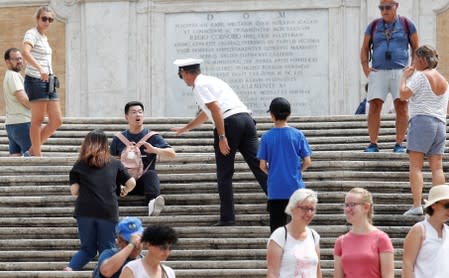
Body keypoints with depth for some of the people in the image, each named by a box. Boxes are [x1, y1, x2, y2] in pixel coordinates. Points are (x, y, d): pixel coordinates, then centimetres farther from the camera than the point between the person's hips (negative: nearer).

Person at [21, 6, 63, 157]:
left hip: (48, 81, 8)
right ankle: (37, 154, 3)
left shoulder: (44, 37, 19)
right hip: (35, 81, -8)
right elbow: (25, 52, -27)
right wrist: (40, 69, -39)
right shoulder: (32, 34, -8)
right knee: (38, 120, -4)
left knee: (57, 120, 4)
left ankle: (34, 148, 15)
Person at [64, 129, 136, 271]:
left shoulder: (80, 165, 8)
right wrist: (125, 191, 29)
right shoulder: (115, 164, 9)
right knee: (107, 249, 7)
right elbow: (131, 183, 7)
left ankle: (70, 268, -9)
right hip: (108, 212, -1)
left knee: (87, 249, 13)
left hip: (85, 212, 1)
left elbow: (74, 191, 2)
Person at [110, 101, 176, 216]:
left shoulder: (152, 136, 6)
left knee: (151, 174, -34)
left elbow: (172, 154, -4)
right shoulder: (119, 139, 12)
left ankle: (152, 201, -55)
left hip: (144, 181, -1)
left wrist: (154, 150, -22)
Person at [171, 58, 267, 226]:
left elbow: (216, 109, -12)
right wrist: (185, 129, 58)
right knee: (258, 166, 1)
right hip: (246, 118, 8)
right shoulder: (211, 81, 31)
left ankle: (227, 218, 3)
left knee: (224, 174, 2)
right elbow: (205, 114, 45)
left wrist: (222, 137, -14)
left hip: (229, 122, -8)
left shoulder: (200, 85, 3)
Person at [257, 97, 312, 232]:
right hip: (296, 188, 0)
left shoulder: (266, 137, -4)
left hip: (275, 190, 0)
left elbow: (263, 165, -2)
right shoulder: (298, 135, -4)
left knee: (276, 226, 7)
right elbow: (307, 162, -2)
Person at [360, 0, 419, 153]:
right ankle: (373, 144, -6)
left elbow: (416, 47, 10)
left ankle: (399, 144, -4)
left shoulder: (406, 24, 5)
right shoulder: (374, 25, 9)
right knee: (374, 107, -8)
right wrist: (365, 68, 2)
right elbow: (365, 48, 15)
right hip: (378, 73, 1)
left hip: (400, 71, -1)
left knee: (401, 107, -7)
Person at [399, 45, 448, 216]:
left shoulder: (421, 76, -4)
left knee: (415, 166, -8)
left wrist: (405, 77, 3)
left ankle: (417, 205, -17)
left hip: (421, 120, -7)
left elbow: (403, 95, -9)